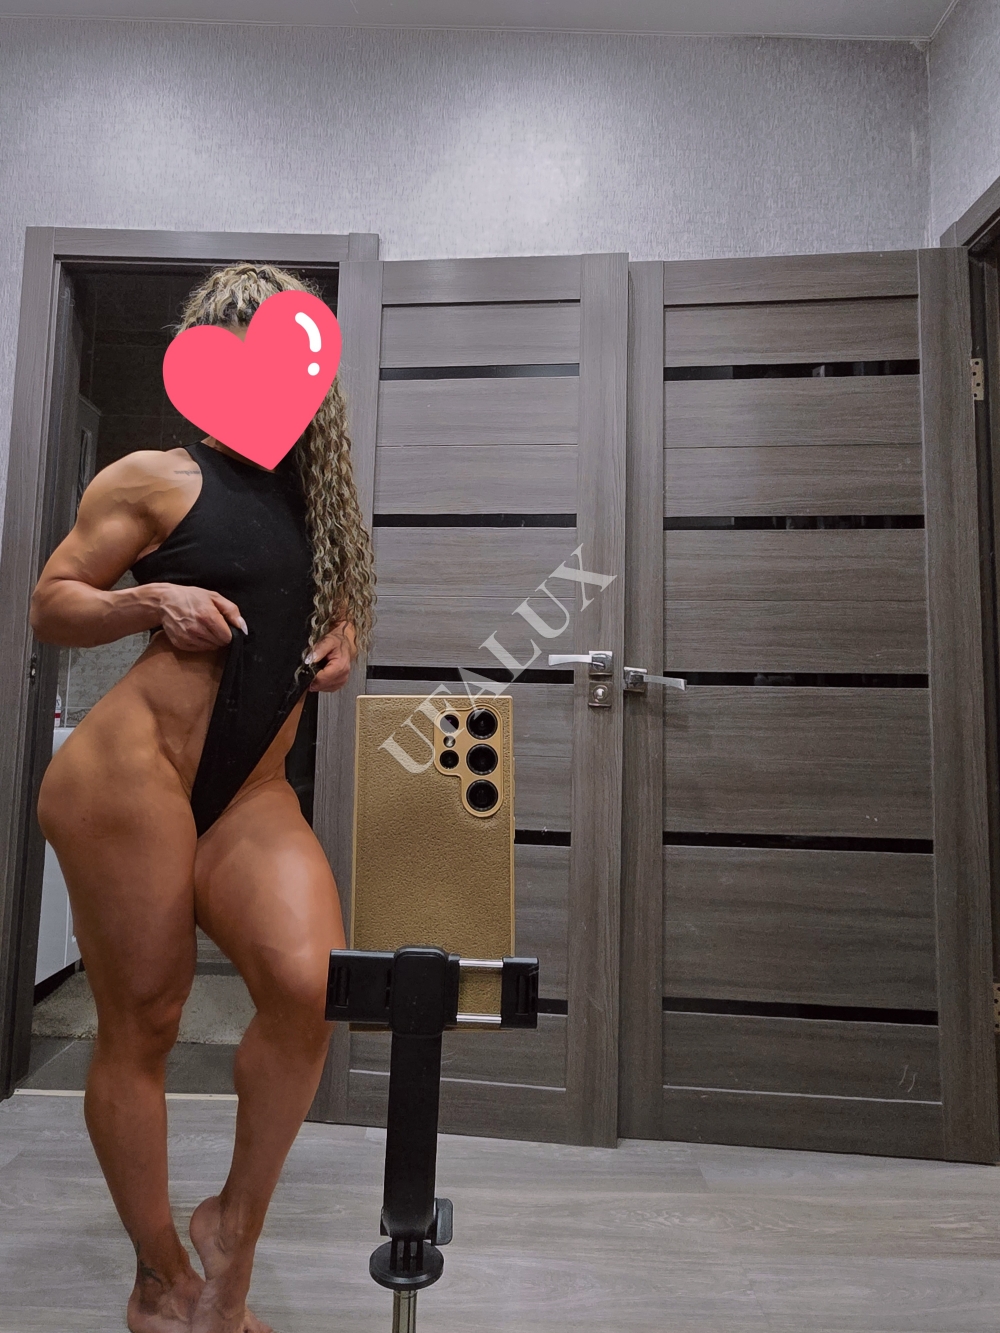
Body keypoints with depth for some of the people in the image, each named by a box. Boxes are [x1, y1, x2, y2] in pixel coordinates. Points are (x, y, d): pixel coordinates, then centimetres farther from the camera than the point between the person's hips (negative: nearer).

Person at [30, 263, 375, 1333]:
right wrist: (150, 602, -13)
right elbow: (50, 606, 5)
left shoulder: (316, 499, 17)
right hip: (130, 772, -3)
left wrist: (343, 643, 6)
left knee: (308, 984, -17)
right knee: (141, 1024, 3)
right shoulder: (158, 479, 3)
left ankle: (235, 1227, 10)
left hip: (252, 796, 4)